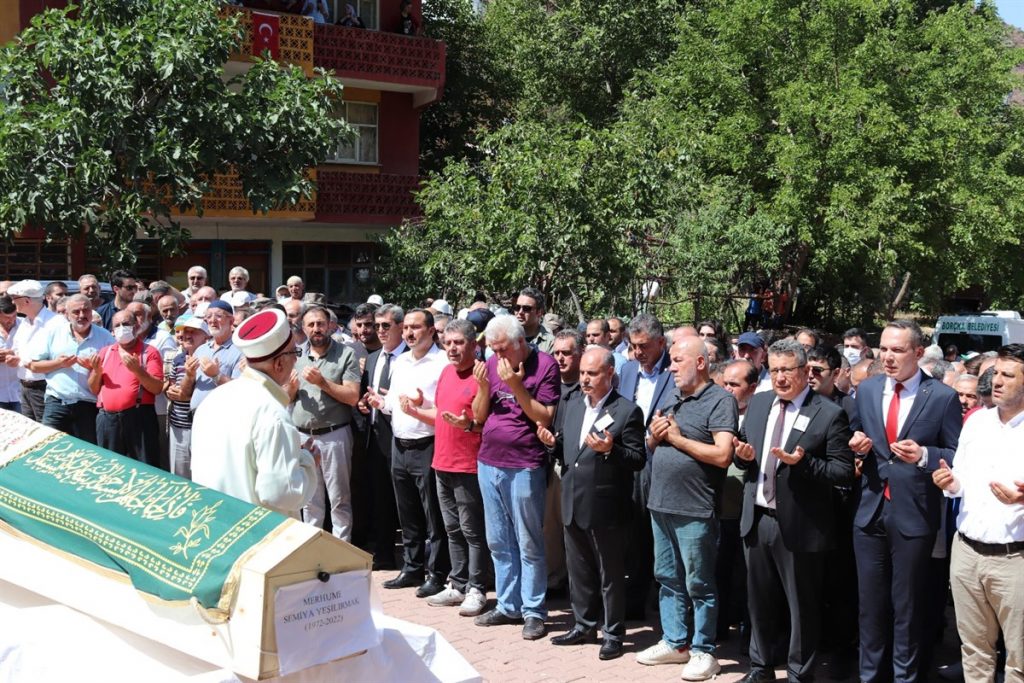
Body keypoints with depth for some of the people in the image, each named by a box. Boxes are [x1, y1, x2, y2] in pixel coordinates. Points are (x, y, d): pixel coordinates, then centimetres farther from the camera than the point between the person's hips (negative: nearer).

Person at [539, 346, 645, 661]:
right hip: (573, 505, 7)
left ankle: (613, 634, 16)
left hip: (605, 508, -7)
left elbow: (638, 458, -12)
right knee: (579, 571, 18)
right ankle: (583, 624, 32)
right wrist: (554, 443, -2)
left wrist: (609, 449, -28)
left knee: (610, 574, 5)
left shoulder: (627, 411, -10)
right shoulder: (573, 406, 11)